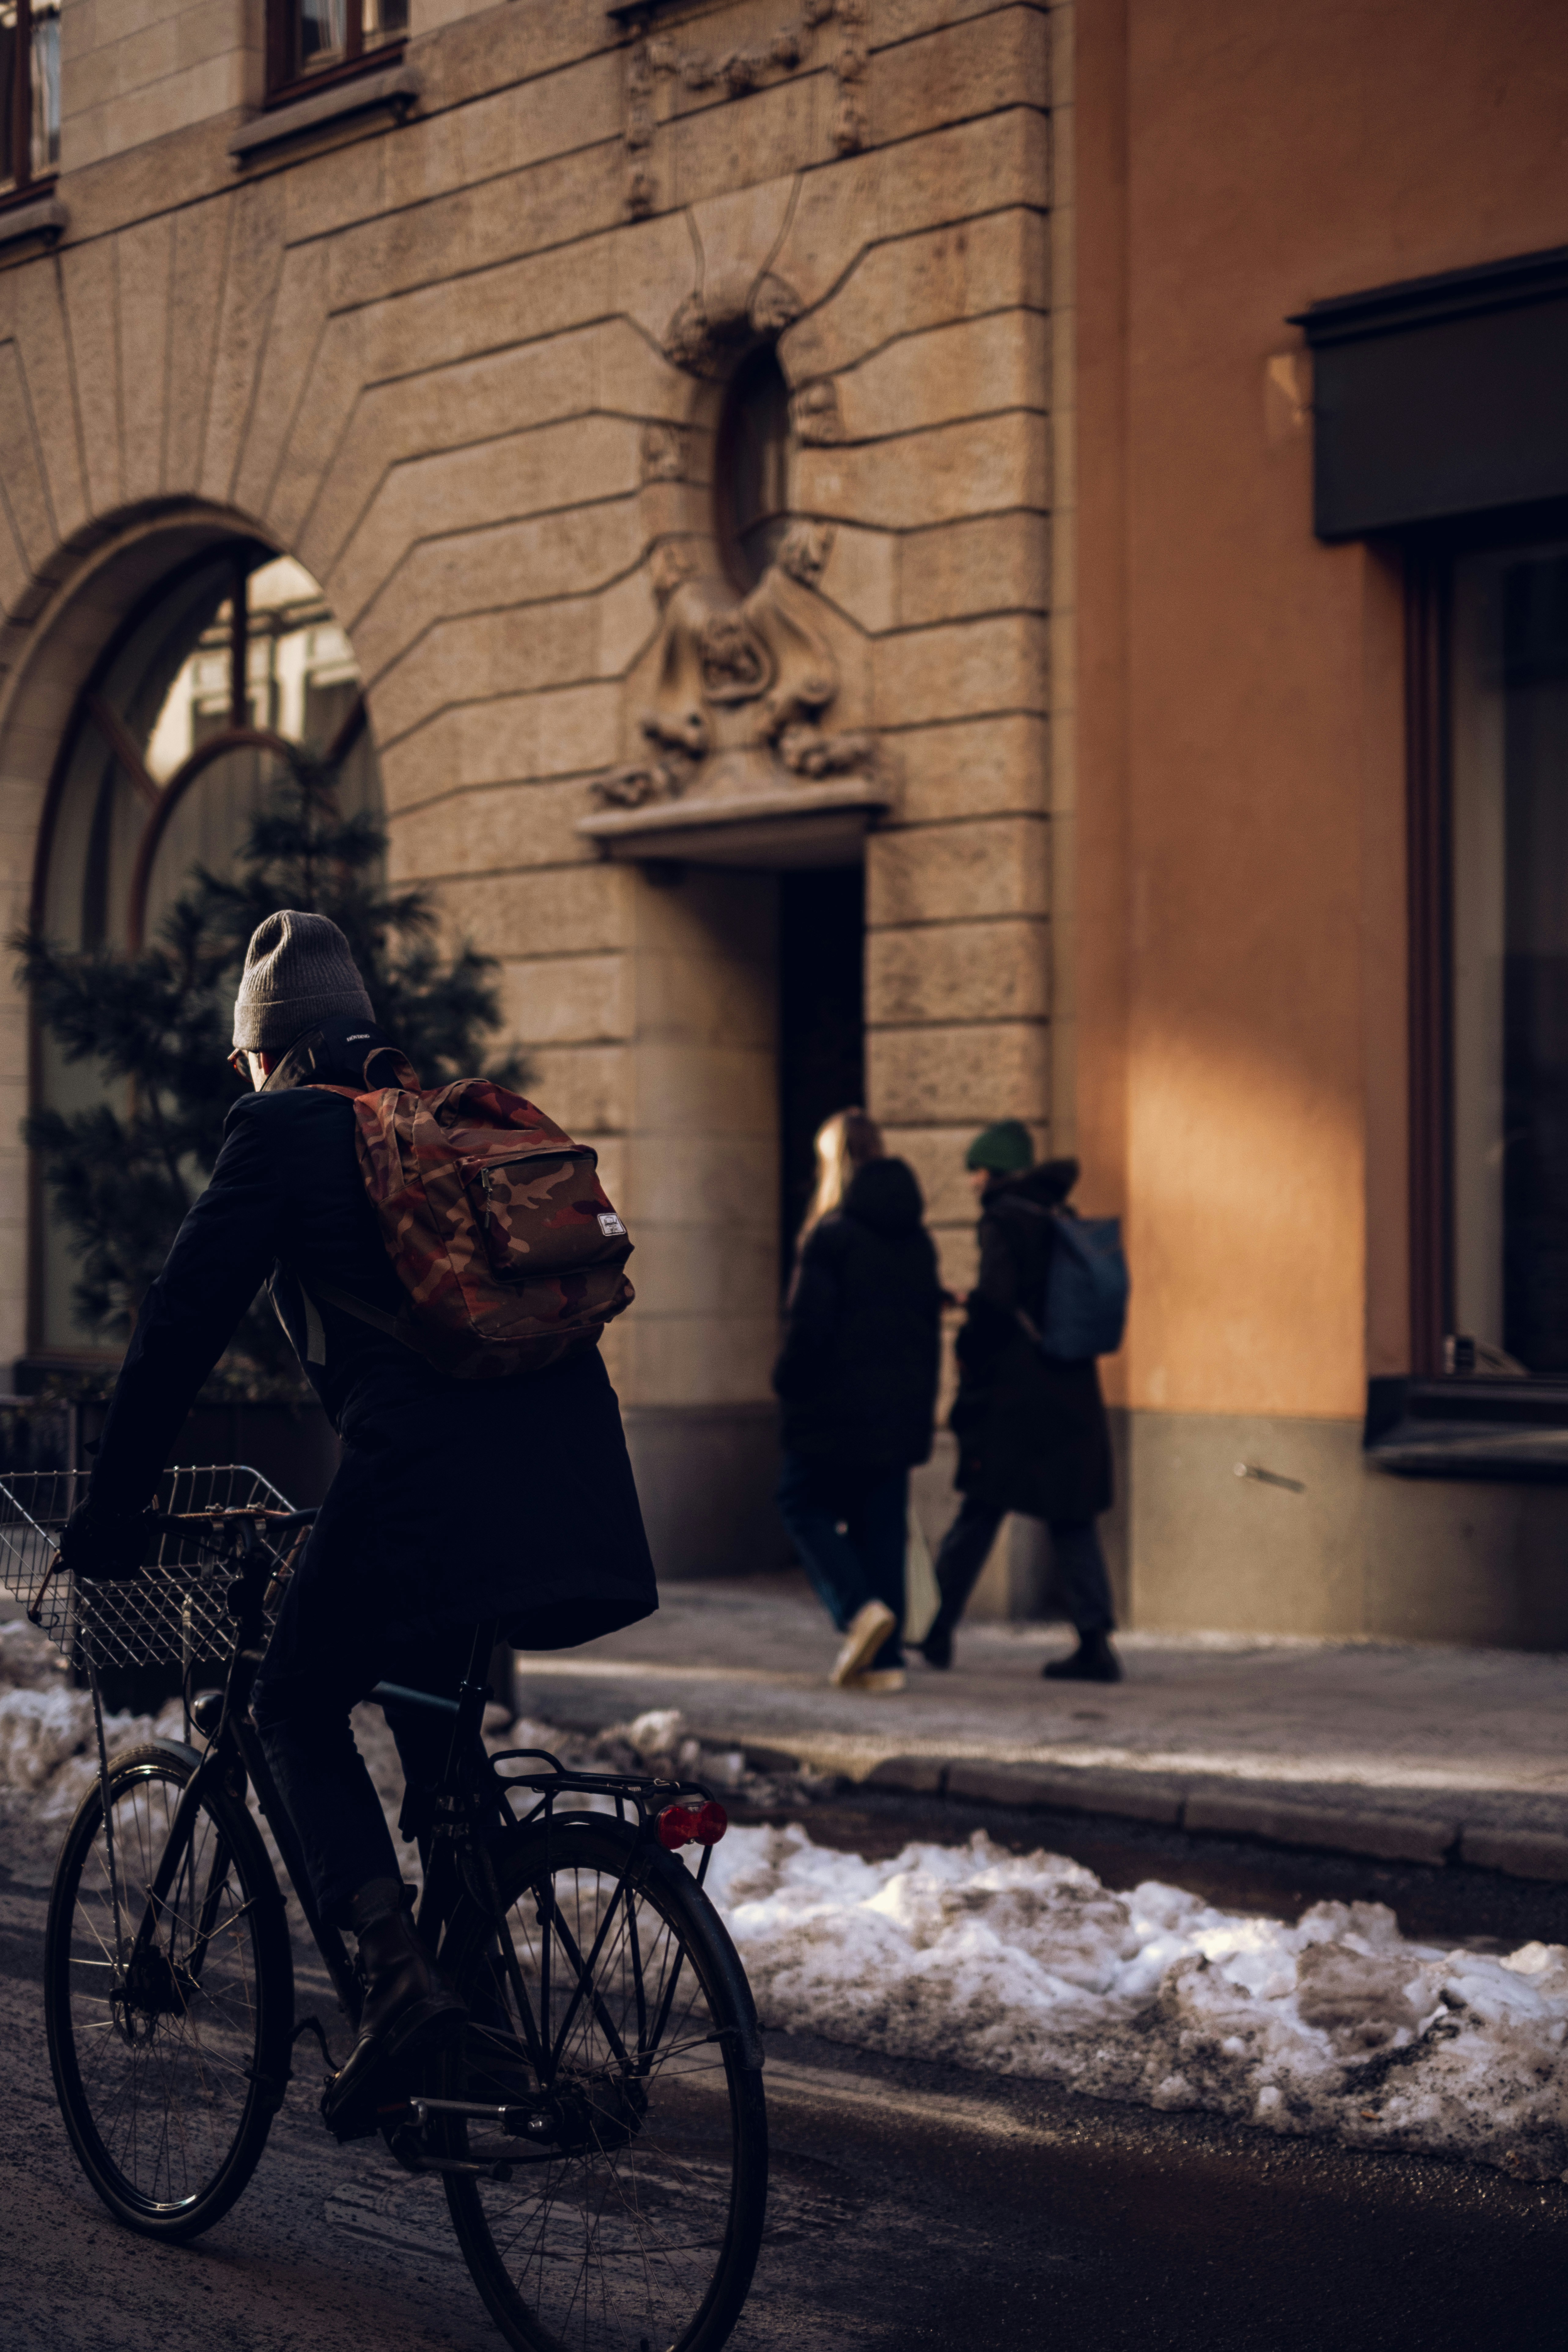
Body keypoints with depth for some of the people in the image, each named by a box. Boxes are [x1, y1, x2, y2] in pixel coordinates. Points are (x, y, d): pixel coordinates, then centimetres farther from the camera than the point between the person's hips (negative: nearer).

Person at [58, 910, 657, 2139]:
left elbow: (183, 1323, 3)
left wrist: (111, 1511, 9)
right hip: (567, 1476, 6)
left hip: (423, 1471, -6)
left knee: (298, 1709, 9)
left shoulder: (283, 1130, 7)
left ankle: (400, 1970, -11)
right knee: (429, 1695, 27)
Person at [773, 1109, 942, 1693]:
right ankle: (886, 1659, 8)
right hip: (902, 1412, 6)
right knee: (883, 1524, 10)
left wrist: (788, 1383, 0)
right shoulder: (917, 1240, 9)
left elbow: (809, 1325, -16)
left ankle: (859, 1608, -12)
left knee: (804, 1505, 9)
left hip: (838, 1405, -6)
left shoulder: (832, 1235, -13)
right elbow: (931, 1324, 13)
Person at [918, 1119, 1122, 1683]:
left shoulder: (1004, 1218, -8)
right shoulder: (1060, 1219, 15)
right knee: (1071, 1520, 5)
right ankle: (1096, 1642, -4)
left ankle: (940, 1630, 12)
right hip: (1073, 1396, 6)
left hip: (1012, 1396, -6)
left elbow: (995, 1303, -18)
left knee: (980, 1511, 4)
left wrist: (968, 1353, -4)